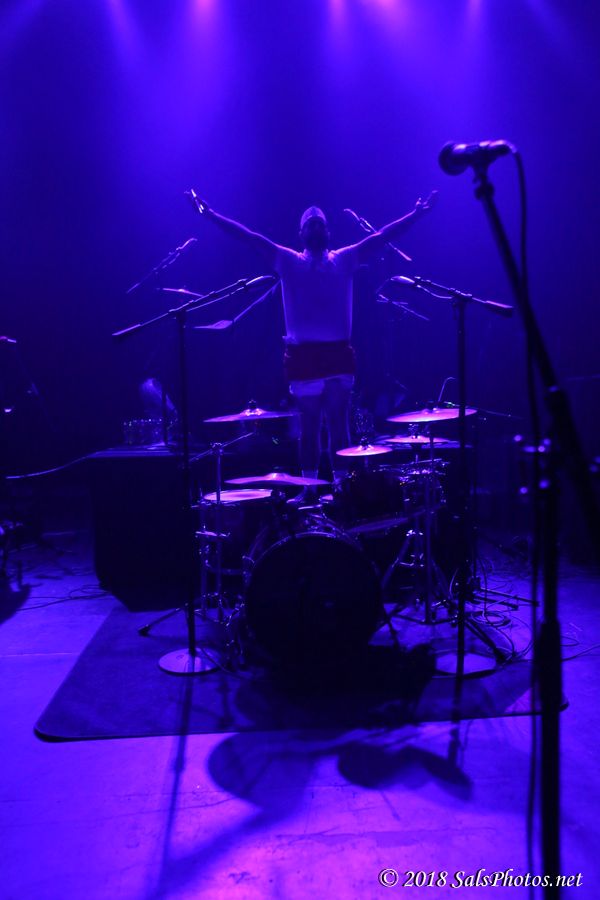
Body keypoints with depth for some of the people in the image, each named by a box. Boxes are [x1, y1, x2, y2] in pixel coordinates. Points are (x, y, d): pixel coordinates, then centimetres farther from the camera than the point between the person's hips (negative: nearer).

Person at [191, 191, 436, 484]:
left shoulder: (344, 260, 13)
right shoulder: (289, 262, 9)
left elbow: (381, 236, 12)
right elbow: (250, 237, 4)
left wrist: (416, 214, 10)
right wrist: (212, 215, 0)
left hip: (339, 354, 1)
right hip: (303, 356, -1)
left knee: (338, 424, 4)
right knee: (310, 426, 4)